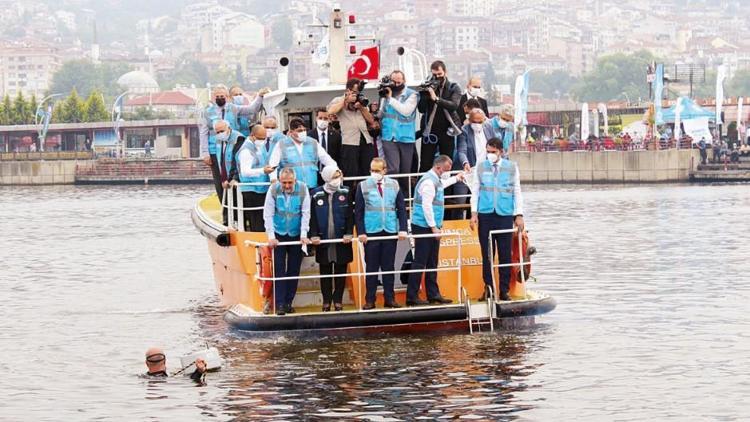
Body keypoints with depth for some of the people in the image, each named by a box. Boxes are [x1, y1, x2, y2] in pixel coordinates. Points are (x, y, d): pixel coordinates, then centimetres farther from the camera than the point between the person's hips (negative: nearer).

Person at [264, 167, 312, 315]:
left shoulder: (302, 189, -9)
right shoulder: (273, 189, -11)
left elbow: (305, 213, -6)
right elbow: (268, 214, -9)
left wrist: (304, 235, -11)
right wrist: (271, 236, -13)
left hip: (296, 235, 1)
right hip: (279, 235, -1)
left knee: (294, 270, 4)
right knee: (279, 269, -6)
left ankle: (289, 302, 13)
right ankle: (280, 303, -5)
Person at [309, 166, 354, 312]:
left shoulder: (345, 193, 0)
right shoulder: (316, 194, -2)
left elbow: (350, 215, 0)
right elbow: (312, 216, 0)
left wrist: (348, 233, -10)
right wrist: (314, 235, -9)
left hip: (342, 240, 0)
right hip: (323, 240, 0)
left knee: (340, 272, 5)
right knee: (325, 272, 7)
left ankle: (338, 300, 14)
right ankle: (326, 301, 15)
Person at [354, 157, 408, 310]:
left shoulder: (393, 185, 6)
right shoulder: (363, 186, 0)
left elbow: (401, 208, 7)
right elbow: (358, 211, 0)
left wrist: (402, 229, -3)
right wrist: (361, 232, -9)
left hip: (390, 231, 2)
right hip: (371, 233, -2)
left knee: (389, 267, 6)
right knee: (371, 267, 1)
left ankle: (390, 298, 11)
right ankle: (370, 300, 5)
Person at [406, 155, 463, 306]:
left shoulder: (436, 180, 16)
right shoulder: (428, 181, -16)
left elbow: (442, 185, 43)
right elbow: (426, 206, -22)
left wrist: (456, 178, 57)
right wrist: (433, 227, -20)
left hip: (432, 227, 10)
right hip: (424, 227, -10)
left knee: (432, 262, 12)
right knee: (420, 262, -9)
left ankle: (433, 294, 17)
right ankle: (412, 297, -8)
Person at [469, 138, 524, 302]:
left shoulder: (511, 167, 6)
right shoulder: (481, 167, 7)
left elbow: (517, 192, 8)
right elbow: (475, 191, 10)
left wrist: (519, 215, 2)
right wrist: (474, 213, 1)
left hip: (505, 215, 0)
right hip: (485, 215, 0)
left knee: (505, 255, 0)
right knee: (487, 254, 1)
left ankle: (504, 290, 5)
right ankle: (488, 288, 7)